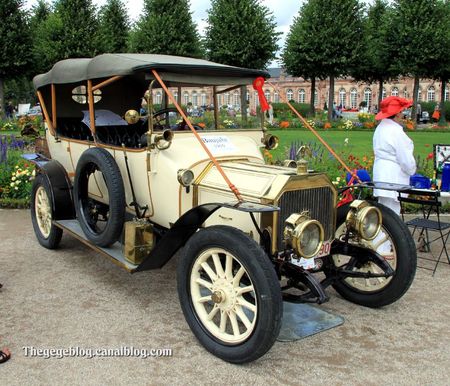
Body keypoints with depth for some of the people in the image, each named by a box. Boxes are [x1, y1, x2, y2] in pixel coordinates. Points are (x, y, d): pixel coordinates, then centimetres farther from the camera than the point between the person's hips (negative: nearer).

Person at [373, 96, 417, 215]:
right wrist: (412, 169, 5)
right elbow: (405, 158, -15)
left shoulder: (380, 128, 12)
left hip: (381, 173, 10)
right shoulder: (396, 131, -17)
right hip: (393, 177, -10)